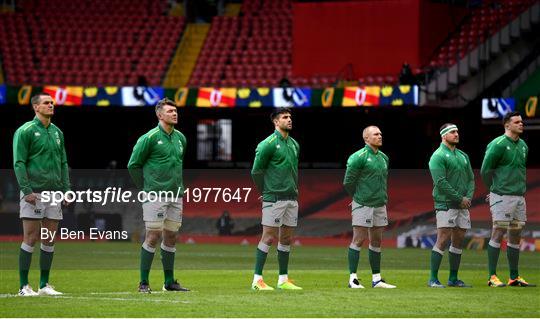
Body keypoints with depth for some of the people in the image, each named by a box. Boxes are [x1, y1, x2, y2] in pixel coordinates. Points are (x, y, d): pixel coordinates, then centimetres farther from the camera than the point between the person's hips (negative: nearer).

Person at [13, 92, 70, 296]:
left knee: (49, 240, 6)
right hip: (34, 193, -6)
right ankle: (24, 286, -2)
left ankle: (44, 285, 13)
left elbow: (63, 163, 19)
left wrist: (65, 189, 11)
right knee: (31, 239, -6)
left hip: (54, 193, 6)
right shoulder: (25, 131, -5)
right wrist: (27, 190, -16)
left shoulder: (57, 132, 15)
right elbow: (19, 163, -9)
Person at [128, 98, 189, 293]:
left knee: (171, 237, 9)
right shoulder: (150, 138, -9)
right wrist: (145, 188, -2)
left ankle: (169, 282, 16)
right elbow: (134, 165, -4)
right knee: (153, 236, -7)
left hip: (176, 196, 6)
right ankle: (144, 282, -3)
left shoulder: (180, 138, 11)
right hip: (156, 195, -6)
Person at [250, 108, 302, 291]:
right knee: (268, 237, -7)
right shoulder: (268, 144, -10)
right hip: (274, 199, -7)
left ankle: (283, 279, 15)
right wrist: (266, 192, 0)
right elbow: (256, 170, -8)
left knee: (286, 239, 9)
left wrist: (294, 189, 16)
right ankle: (257, 279, -5)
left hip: (292, 198, 7)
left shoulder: (294, 144, 13)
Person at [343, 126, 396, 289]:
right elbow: (348, 182, -10)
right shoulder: (359, 157, -11)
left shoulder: (383, 157, 13)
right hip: (363, 206, -7)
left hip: (380, 205, 7)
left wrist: (383, 197, 14)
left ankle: (376, 279, 15)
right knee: (358, 240, -6)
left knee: (376, 242, 10)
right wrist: (358, 197, 1)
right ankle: (352, 278, -4)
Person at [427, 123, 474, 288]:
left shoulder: (463, 156, 17)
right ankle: (433, 279, -8)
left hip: (462, 206, 7)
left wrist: (469, 197, -2)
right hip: (445, 205, -7)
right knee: (443, 240, -11)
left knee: (458, 241, 8)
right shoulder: (438, 156, -7)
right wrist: (460, 198, -14)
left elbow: (471, 179, 17)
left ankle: (453, 279, 14)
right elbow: (441, 182, -15)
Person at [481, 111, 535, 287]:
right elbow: (485, 170, -9)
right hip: (502, 197, -7)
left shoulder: (523, 146, 14)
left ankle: (514, 277, 14)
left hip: (519, 197, 7)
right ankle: (492, 277, -6)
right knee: (498, 233, -7)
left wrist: (521, 188, 15)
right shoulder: (498, 145, -10)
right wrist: (495, 189, 2)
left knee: (515, 236, 9)